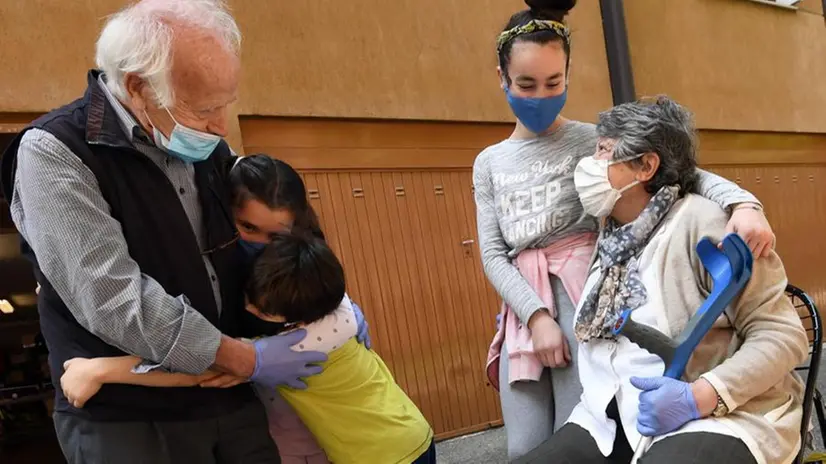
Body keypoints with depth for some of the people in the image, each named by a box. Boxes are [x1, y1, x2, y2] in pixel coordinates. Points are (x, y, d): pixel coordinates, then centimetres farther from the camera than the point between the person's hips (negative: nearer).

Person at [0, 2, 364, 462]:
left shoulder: (210, 150, 4)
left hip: (233, 402, 6)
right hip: (126, 420, -5)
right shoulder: (54, 154, -15)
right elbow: (113, 300, -23)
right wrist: (249, 361, -18)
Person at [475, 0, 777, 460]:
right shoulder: (489, 163, 13)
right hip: (525, 311, 4)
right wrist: (536, 314, -9)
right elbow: (493, 253, 6)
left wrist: (741, 200, -27)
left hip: (585, 301, -3)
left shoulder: (590, 139, 3)